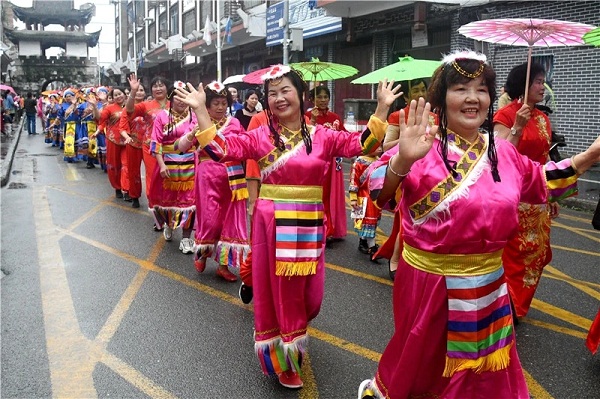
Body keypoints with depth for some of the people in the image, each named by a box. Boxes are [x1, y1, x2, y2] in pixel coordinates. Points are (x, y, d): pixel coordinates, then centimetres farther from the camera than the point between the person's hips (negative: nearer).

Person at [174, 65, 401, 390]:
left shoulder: (322, 136, 3)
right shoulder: (260, 136, -1)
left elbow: (362, 144, -2)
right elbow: (222, 149, -9)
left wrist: (381, 109, -10)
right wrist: (200, 110, -15)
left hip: (308, 226, 2)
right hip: (271, 224, -2)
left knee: (309, 295, 12)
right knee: (274, 291, 8)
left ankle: (292, 346, 43)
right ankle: (281, 360, 27)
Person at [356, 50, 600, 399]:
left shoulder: (503, 152, 3)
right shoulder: (425, 146, -18)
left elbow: (540, 183, 21)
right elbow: (379, 192, -30)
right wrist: (402, 160, -49)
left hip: (487, 283, 6)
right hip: (432, 281, -5)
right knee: (422, 358, 16)